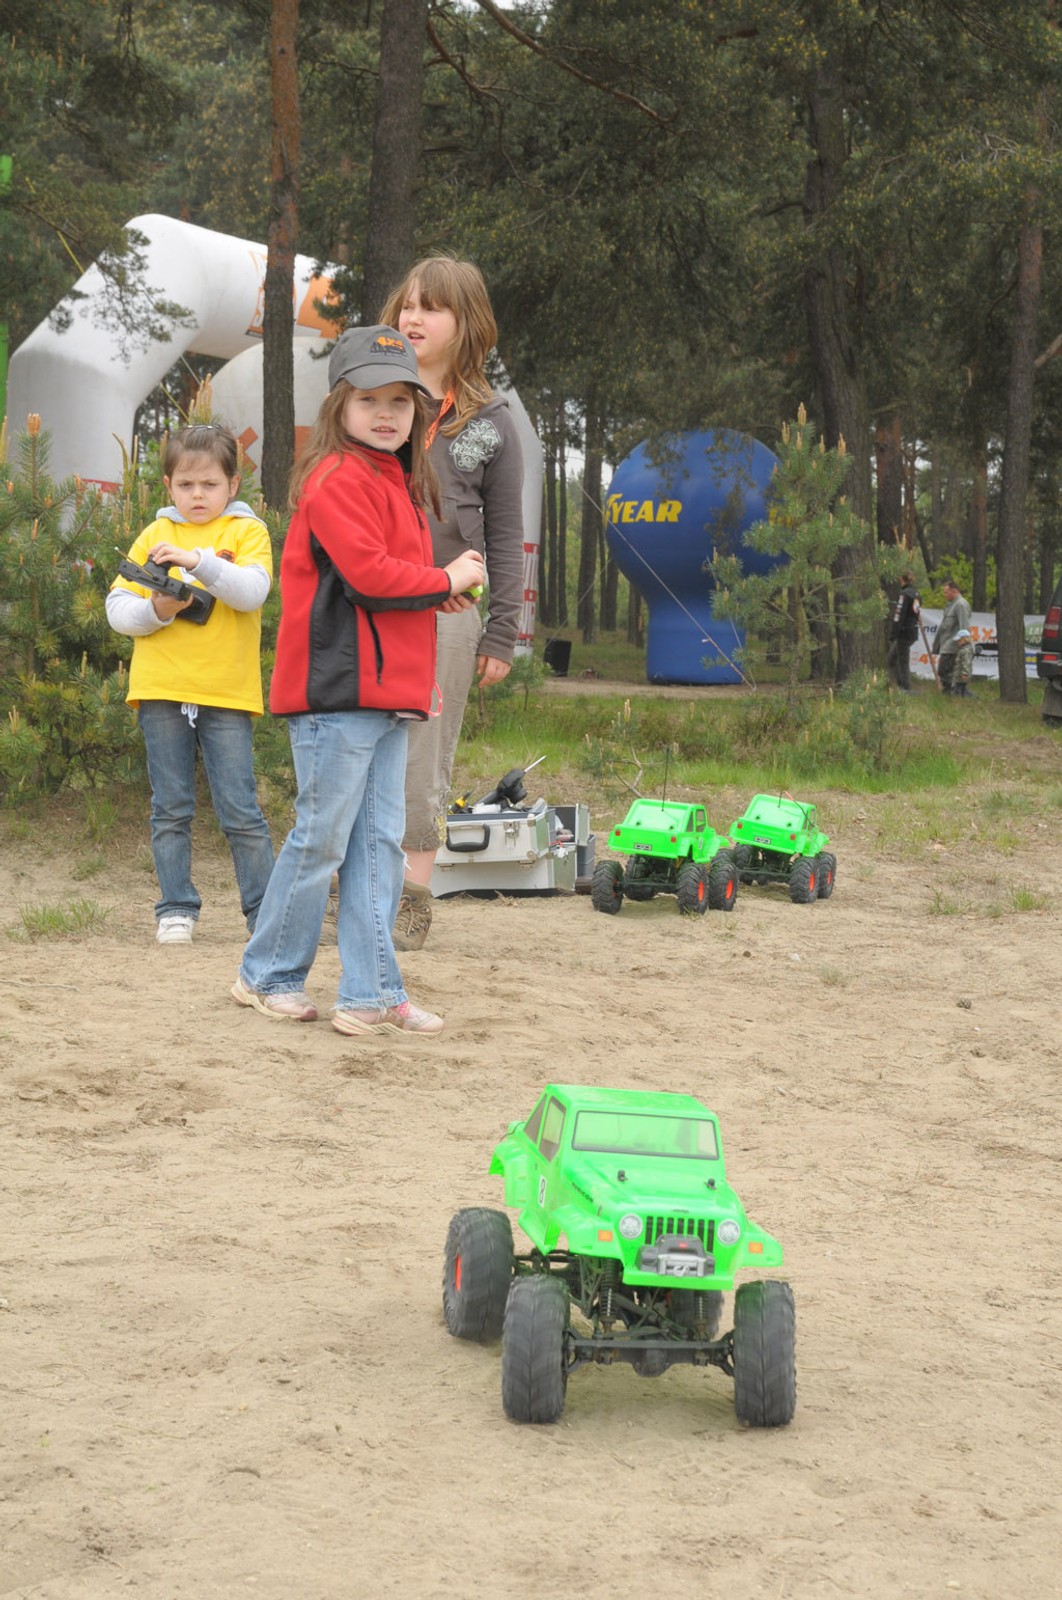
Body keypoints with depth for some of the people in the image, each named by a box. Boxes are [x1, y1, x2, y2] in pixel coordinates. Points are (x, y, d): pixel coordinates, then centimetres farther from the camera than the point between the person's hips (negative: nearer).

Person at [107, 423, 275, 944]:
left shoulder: (247, 531, 4)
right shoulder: (155, 535, 11)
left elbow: (252, 591, -13)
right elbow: (117, 608, 9)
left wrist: (198, 560, -24)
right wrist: (156, 611, -11)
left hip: (227, 692, -3)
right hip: (161, 689, 3)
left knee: (240, 810, -3)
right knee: (171, 810, 6)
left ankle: (265, 912, 6)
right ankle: (176, 910, 13)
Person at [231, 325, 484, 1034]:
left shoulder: (395, 481, 20)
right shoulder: (339, 479, -11)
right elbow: (366, 573, -21)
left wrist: (437, 598, 6)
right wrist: (446, 580, -8)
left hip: (387, 695, 10)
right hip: (339, 689, -10)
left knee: (381, 842, 8)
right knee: (323, 837, -2)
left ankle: (372, 994, 11)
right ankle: (270, 974, 13)